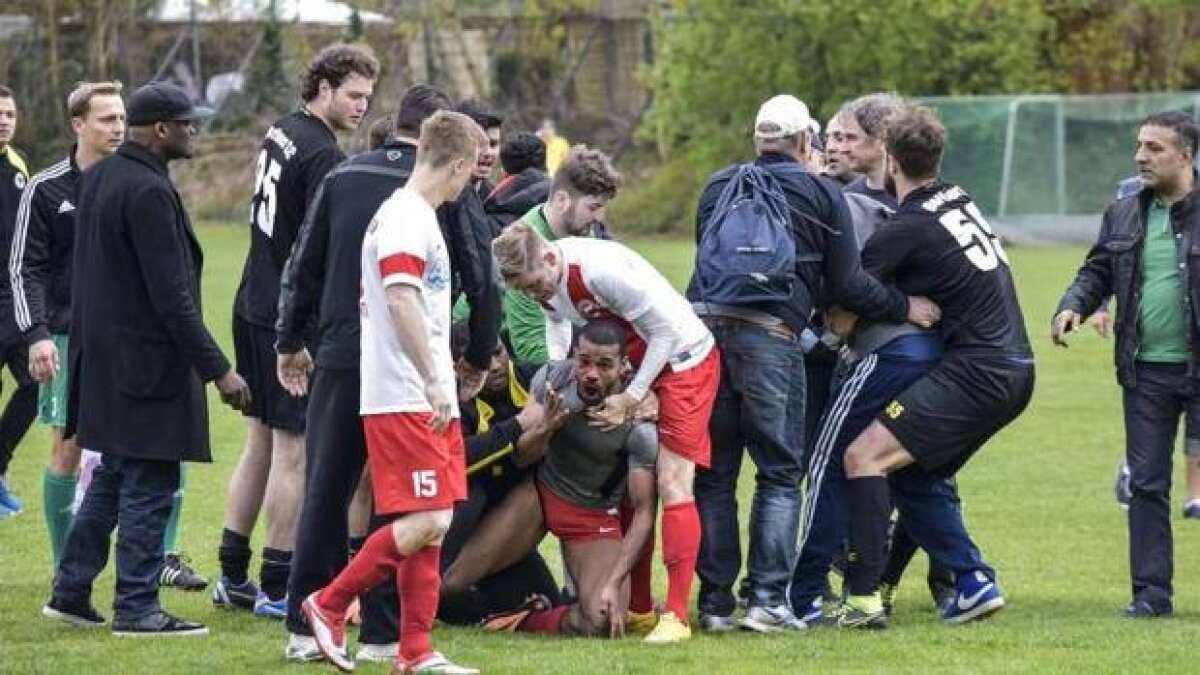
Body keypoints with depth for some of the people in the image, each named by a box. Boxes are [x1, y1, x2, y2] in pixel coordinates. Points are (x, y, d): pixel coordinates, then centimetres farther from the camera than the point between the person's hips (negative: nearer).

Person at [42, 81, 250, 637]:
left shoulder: (96, 179, 10)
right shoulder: (149, 192, -20)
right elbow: (172, 298, -21)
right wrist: (217, 370, -18)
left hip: (102, 356, 10)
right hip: (147, 361, -10)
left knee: (112, 477, 18)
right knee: (148, 487, -3)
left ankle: (70, 592, 21)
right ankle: (137, 609, 1)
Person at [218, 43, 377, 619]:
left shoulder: (281, 133, 12)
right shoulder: (322, 156, -17)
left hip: (254, 307, 9)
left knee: (260, 443, 15)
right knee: (294, 452, -4)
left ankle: (232, 577, 19)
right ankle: (277, 589, -1)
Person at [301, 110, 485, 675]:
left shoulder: (417, 216, 18)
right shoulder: (405, 219, -13)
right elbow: (401, 300, -24)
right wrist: (434, 380, -25)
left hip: (426, 401, 10)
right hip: (403, 399, -10)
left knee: (432, 523, 7)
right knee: (426, 521, -12)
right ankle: (329, 604, -1)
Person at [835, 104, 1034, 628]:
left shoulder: (907, 229, -12)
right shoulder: (958, 201, 13)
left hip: (976, 373, -9)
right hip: (1015, 368, 9)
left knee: (864, 456, -10)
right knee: (916, 477, 18)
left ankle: (863, 599, -16)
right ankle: (975, 584, 12)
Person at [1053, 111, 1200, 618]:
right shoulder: (1124, 215, 9)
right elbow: (1097, 272, 15)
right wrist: (1073, 306, -5)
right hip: (1146, 372, 5)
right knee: (1146, 482, 6)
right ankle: (1151, 593, 12)